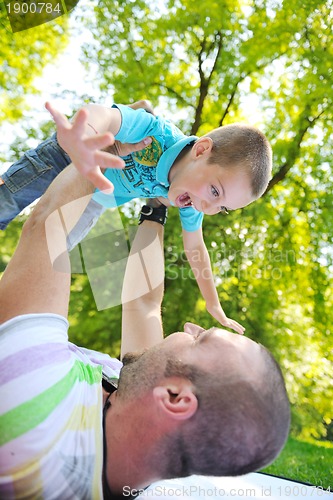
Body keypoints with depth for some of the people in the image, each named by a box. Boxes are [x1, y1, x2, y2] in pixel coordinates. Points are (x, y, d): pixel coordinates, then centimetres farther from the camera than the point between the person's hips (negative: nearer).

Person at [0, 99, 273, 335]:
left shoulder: (191, 205, -25)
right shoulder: (157, 132, -43)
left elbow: (195, 247, -11)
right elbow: (99, 115, -58)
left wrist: (215, 307, -7)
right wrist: (77, 142, -84)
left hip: (100, 198, 4)